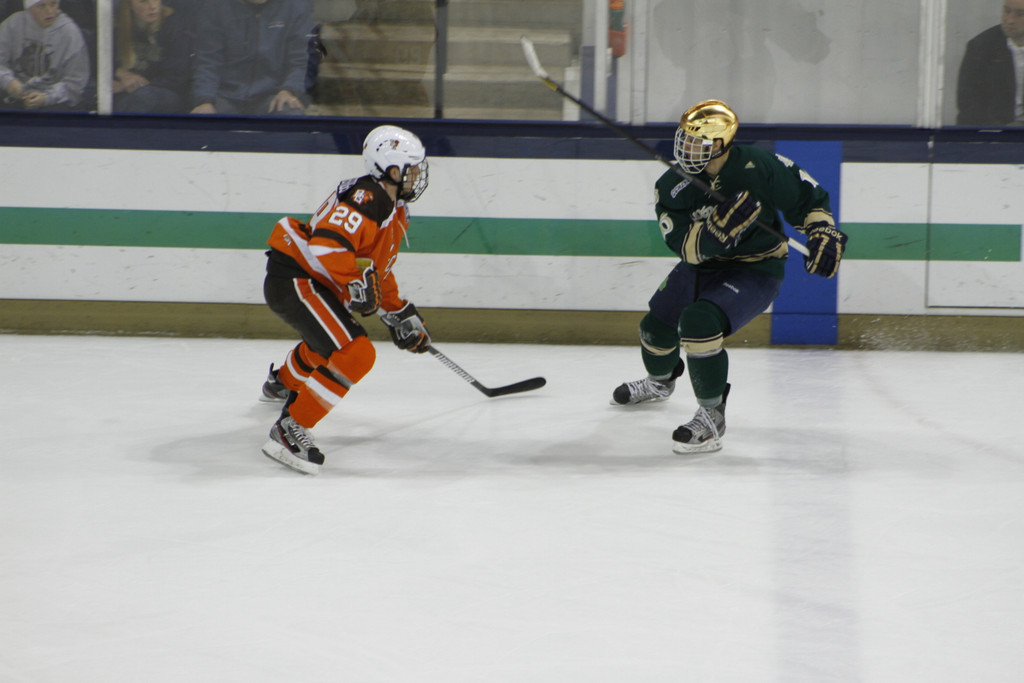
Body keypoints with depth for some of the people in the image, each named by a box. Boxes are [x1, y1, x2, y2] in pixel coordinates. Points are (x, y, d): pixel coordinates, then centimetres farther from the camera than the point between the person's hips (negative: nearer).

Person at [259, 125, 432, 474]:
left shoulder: (394, 211, 15)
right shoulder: (365, 197, -19)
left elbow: (379, 269, 26)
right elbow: (327, 243, -32)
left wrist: (400, 315, 25)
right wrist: (357, 284, -33)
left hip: (315, 282, 11)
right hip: (294, 279, -11)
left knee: (331, 339, 38)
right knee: (355, 354, -24)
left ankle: (282, 382, 66)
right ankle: (290, 429, -22)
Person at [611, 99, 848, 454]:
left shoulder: (760, 168, -24)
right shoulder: (672, 186, -15)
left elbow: (808, 197, -8)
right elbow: (686, 247, -24)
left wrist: (824, 233, -21)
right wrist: (719, 227, -41)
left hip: (755, 271, -6)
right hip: (701, 267, 6)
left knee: (698, 322, -30)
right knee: (656, 326, 18)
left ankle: (712, 415, -15)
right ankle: (660, 381, 56)